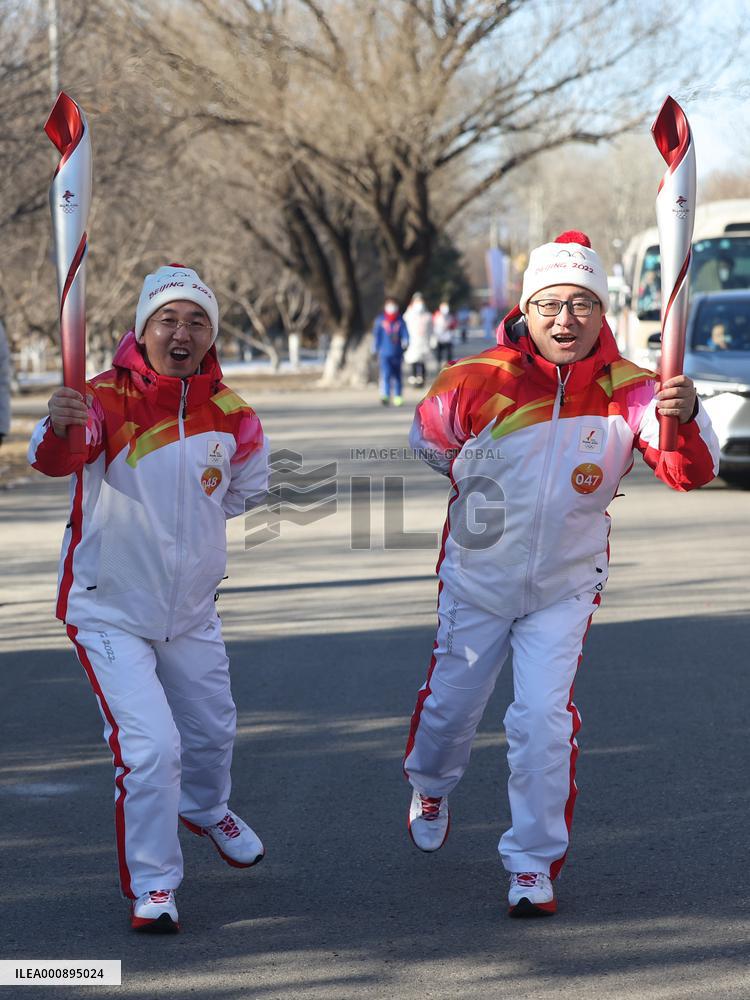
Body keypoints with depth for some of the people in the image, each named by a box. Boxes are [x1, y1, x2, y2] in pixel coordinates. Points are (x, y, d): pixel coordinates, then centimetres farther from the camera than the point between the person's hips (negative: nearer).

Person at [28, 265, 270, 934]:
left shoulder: (230, 414, -6)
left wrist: (185, 519, 5)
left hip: (192, 613, 5)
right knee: (150, 746, -14)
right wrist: (60, 428, -62)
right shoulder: (107, 400, -20)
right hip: (110, 612, -5)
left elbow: (246, 487, 15)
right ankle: (152, 886, 4)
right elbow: (55, 457, -41)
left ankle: (207, 809, 55)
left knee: (212, 732, 22)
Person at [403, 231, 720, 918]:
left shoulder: (628, 391, -16)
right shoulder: (479, 381, -17)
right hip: (478, 580, 1)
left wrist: (685, 419, -49)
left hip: (565, 589, -1)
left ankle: (535, 862, 5)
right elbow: (428, 445, 4)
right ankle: (431, 785, 51)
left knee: (544, 718, -11)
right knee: (451, 703, 17)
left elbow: (689, 473, -30)